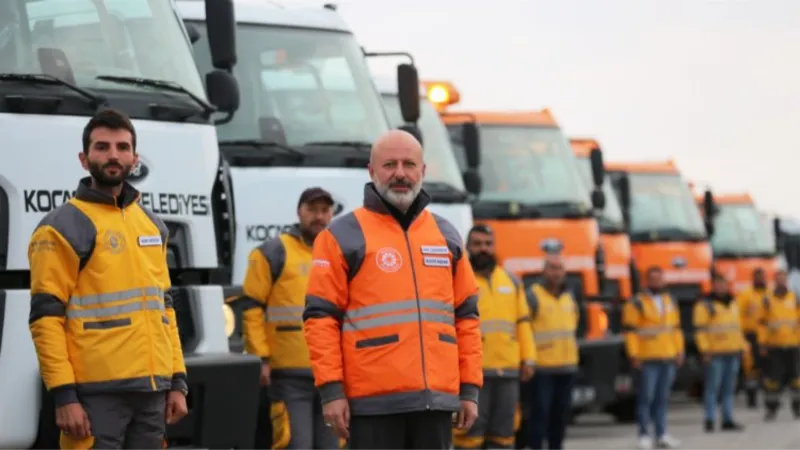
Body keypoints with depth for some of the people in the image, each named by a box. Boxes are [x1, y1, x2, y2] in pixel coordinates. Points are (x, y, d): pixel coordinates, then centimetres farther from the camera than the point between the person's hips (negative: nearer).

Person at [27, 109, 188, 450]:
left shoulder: (152, 225, 17)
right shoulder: (62, 228, -5)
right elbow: (46, 318, -10)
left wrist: (177, 382, 13)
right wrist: (64, 396, -17)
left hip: (151, 390, 7)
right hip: (98, 394, -7)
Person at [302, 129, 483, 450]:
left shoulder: (446, 236, 16)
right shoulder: (343, 236, 1)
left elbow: (466, 316, 17)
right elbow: (321, 318, -4)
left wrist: (470, 388, 10)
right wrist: (331, 390, -11)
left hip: (436, 399, 5)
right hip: (374, 401, -4)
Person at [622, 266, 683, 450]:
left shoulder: (670, 301, 15)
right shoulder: (637, 303, -4)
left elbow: (676, 328, 20)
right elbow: (630, 331, -8)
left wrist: (679, 351, 14)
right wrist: (633, 355, -13)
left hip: (668, 358, 6)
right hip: (648, 359, -6)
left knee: (662, 398, 10)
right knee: (646, 397, -6)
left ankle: (661, 434, 14)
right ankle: (644, 435, -4)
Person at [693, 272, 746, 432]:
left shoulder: (732, 305, 19)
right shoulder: (704, 305, -3)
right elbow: (700, 330, -8)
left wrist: (742, 346, 20)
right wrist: (705, 350, -15)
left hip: (732, 353, 7)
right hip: (715, 354, -7)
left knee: (729, 388, 9)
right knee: (713, 387, -8)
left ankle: (728, 420, 12)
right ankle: (710, 420, -6)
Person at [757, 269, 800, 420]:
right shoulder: (768, 300, 6)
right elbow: (763, 322, 6)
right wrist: (763, 343, 0)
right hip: (774, 346, 0)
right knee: (772, 376, -2)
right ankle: (772, 407, 6)